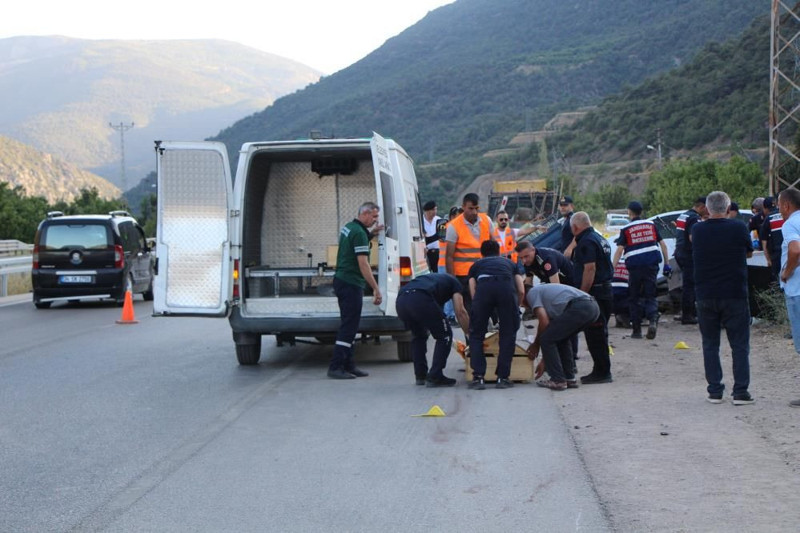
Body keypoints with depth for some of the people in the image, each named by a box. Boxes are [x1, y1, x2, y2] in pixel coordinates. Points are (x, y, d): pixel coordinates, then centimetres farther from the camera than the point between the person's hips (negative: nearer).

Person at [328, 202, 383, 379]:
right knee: (349, 326, -8)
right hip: (351, 283, -10)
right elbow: (363, 264, -22)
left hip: (342, 280, 10)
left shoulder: (348, 227, 12)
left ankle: (347, 364, 16)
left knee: (349, 325, 13)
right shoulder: (359, 233, -17)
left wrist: (371, 232, 25)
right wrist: (376, 289, -22)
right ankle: (335, 367, -9)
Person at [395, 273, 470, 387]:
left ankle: (420, 376, 26)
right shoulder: (454, 282, 28)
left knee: (418, 336, 31)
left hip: (400, 300, 7)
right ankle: (435, 377, 7)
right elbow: (460, 312, 17)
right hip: (420, 300, -7)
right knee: (444, 335, 11)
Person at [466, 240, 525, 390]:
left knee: (476, 335, 15)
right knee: (508, 334, 16)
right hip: (506, 287, 0)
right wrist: (515, 309, 46)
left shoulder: (476, 265, 36)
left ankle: (478, 377, 7)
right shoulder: (509, 263, 39)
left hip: (484, 287, 0)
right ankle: (502, 378, 14)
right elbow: (521, 291, 28)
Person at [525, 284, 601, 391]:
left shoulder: (531, 293, 12)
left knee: (546, 339, 3)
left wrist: (535, 345, 15)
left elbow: (544, 322, -2)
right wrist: (543, 362, 43)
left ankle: (558, 380, 5)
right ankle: (569, 379, 24)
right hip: (593, 307, 9)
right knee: (562, 339, 28)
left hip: (579, 307, -9)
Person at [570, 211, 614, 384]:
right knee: (599, 333, 15)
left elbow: (590, 268, -22)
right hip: (605, 290, 10)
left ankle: (602, 372, -4)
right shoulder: (599, 239, 18)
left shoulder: (587, 242, -14)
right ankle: (601, 371, 21)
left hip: (594, 292, -10)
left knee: (595, 334, -6)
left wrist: (582, 295, -22)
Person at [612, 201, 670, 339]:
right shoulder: (651, 225, 10)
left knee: (634, 298, 10)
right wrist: (666, 264, 15)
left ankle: (637, 329, 10)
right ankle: (653, 320, -21)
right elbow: (663, 245, 10)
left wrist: (613, 268, -8)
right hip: (652, 264, 2)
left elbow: (619, 250, -7)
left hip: (635, 266, -2)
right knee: (650, 295, 6)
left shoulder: (626, 229, 1)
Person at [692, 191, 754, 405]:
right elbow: (749, 253, 9)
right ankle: (740, 392, 1)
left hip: (705, 296, 2)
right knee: (740, 345, 5)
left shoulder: (697, 230, 0)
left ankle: (715, 391, 8)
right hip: (734, 296, -2)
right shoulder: (738, 229, -7)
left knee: (710, 345, 10)